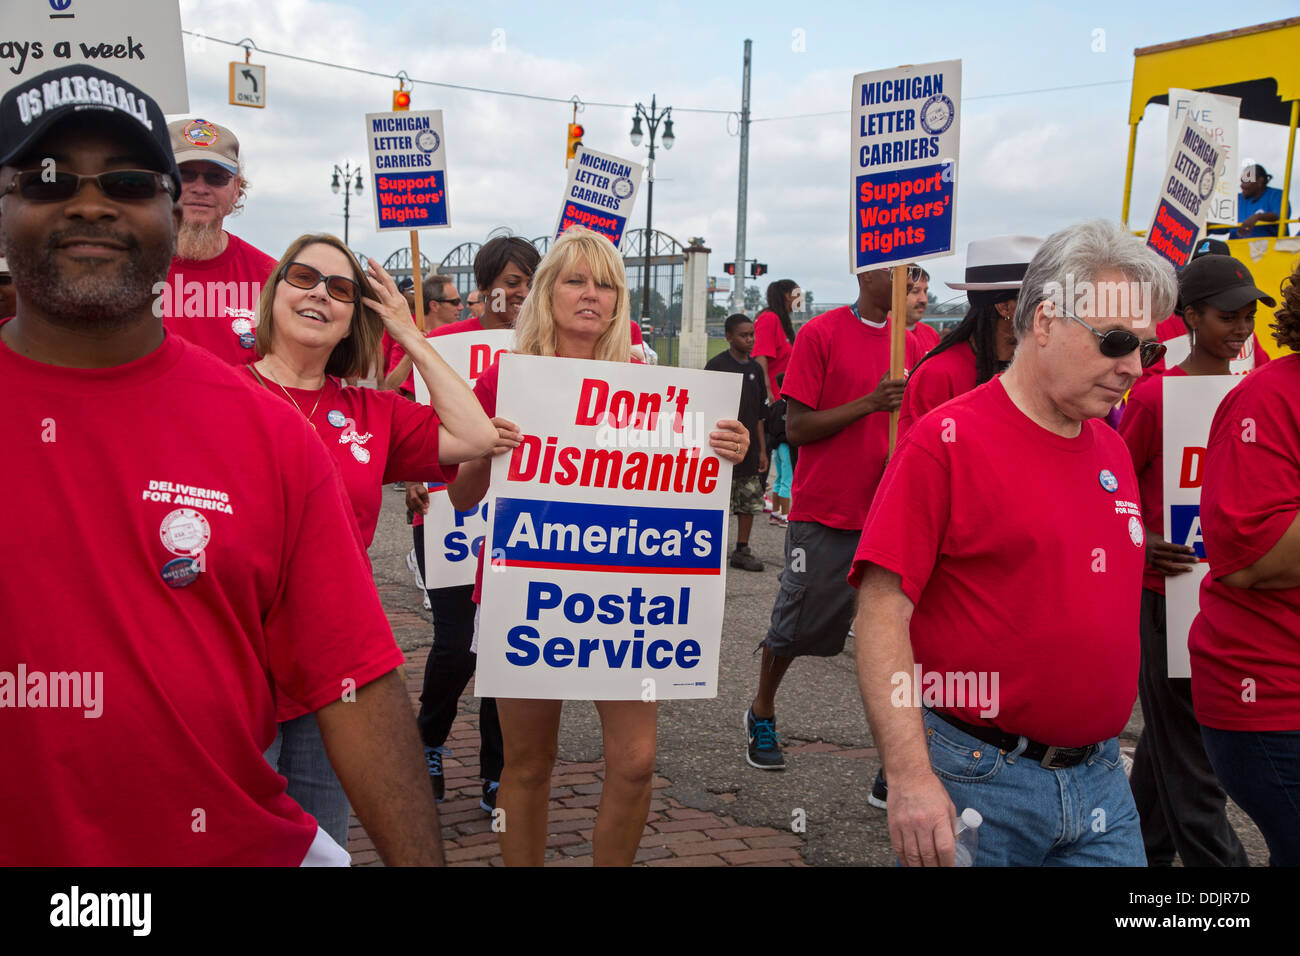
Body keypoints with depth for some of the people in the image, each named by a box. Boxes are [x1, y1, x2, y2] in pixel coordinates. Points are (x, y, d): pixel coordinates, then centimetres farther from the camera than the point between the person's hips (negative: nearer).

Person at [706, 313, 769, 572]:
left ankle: (742, 550, 16)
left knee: (750, 501, 7)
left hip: (748, 449, 6)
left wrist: (762, 450, 14)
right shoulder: (717, 365, -6)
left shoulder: (755, 369, 12)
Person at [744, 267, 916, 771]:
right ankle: (762, 714, 31)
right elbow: (797, 427, -10)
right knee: (796, 625, 7)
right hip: (824, 511, -4)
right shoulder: (820, 333, -7)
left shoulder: (907, 345, 10)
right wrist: (868, 403, -20)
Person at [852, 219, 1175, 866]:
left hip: (1100, 782, 6)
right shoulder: (945, 441, -13)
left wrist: (1102, 746, 14)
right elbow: (883, 609, -17)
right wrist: (909, 777, -23)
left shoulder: (1113, 452, 8)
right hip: (977, 781, -6)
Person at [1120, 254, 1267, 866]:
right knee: (1187, 754, -2)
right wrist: (1142, 543, -21)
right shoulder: (1153, 396, -9)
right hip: (1169, 591, -6)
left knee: (1168, 739, 18)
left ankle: (1144, 849, 32)